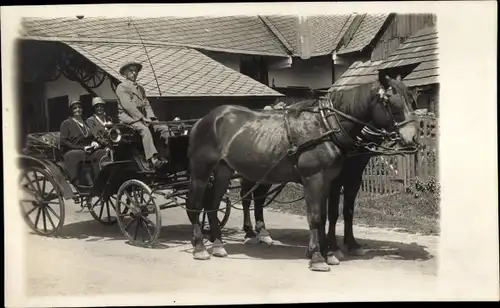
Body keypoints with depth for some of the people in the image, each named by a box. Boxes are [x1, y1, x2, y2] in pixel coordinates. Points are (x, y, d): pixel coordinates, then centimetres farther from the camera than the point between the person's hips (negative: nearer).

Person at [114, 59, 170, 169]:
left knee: (164, 128, -13)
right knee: (145, 129, -35)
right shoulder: (121, 87, 1)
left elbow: (146, 104, 15)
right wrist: (142, 118, -18)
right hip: (128, 117, -7)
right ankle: (153, 159, -45)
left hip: (142, 117, 7)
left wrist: (150, 117, -5)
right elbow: (128, 105, -11)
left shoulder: (140, 89, 25)